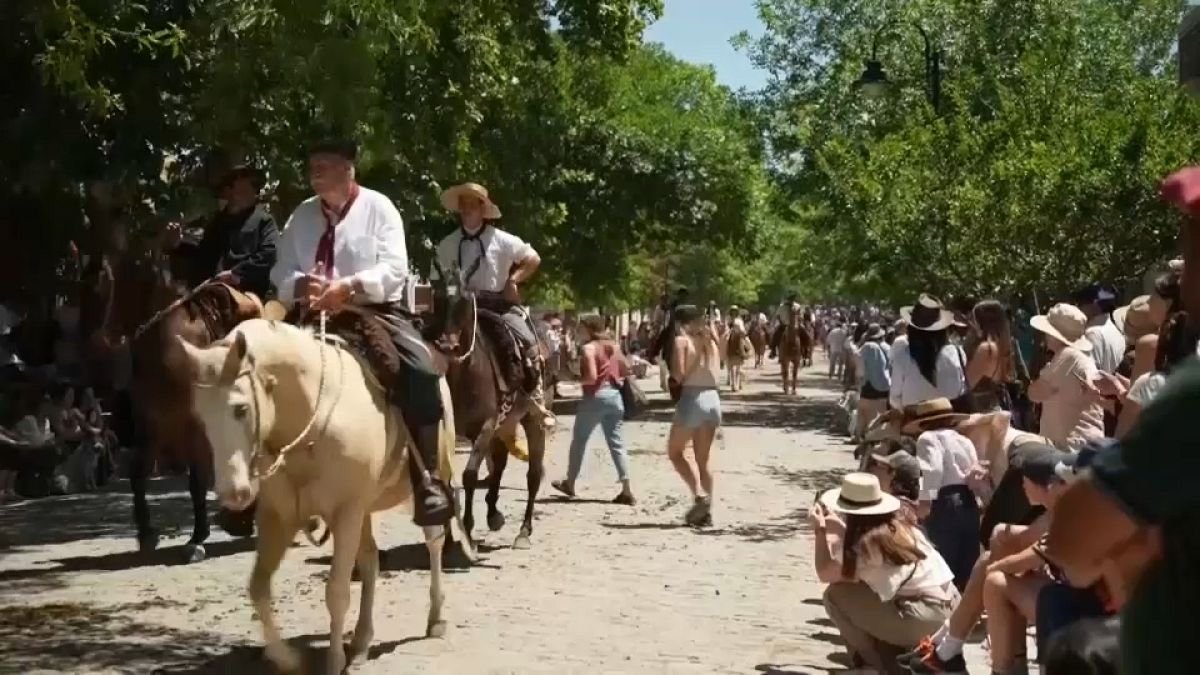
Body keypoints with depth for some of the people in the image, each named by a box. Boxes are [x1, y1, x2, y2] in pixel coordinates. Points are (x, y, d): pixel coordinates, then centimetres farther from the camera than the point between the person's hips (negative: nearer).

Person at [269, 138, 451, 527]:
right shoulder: (302, 215, 13)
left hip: (376, 310, -4)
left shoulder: (378, 206, 1)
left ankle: (425, 478, -26)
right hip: (316, 315, 4)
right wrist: (301, 285, -16)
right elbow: (280, 275, 8)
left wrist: (349, 285, -25)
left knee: (420, 370, -30)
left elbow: (394, 269, -9)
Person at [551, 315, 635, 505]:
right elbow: (626, 370, 14)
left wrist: (575, 379, -3)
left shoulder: (589, 348, -9)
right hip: (614, 395, 6)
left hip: (595, 396, -6)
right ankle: (626, 491, -5)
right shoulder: (613, 346, 12)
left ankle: (569, 483, 24)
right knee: (616, 442, 4)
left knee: (579, 440, 12)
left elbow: (591, 377, -18)